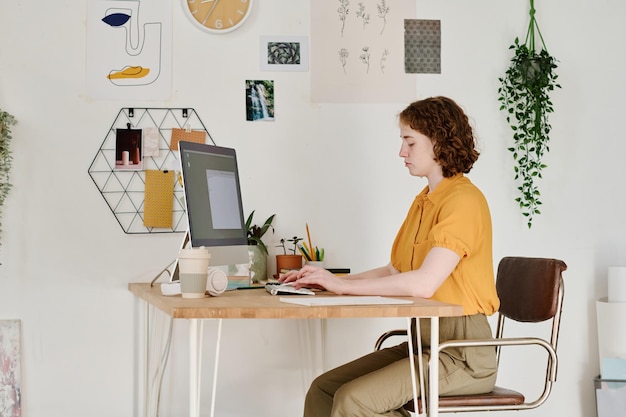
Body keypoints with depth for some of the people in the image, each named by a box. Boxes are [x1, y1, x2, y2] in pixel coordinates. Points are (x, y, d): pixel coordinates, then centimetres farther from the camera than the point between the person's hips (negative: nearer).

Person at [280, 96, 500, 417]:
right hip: (424, 342, 9)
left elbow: (424, 283, -24)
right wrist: (328, 281, 4)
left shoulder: (463, 199, -14)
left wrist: (343, 285, -18)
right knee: (323, 390, -2)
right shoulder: (424, 200, 16)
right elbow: (394, 272, 15)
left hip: (463, 353, -8)